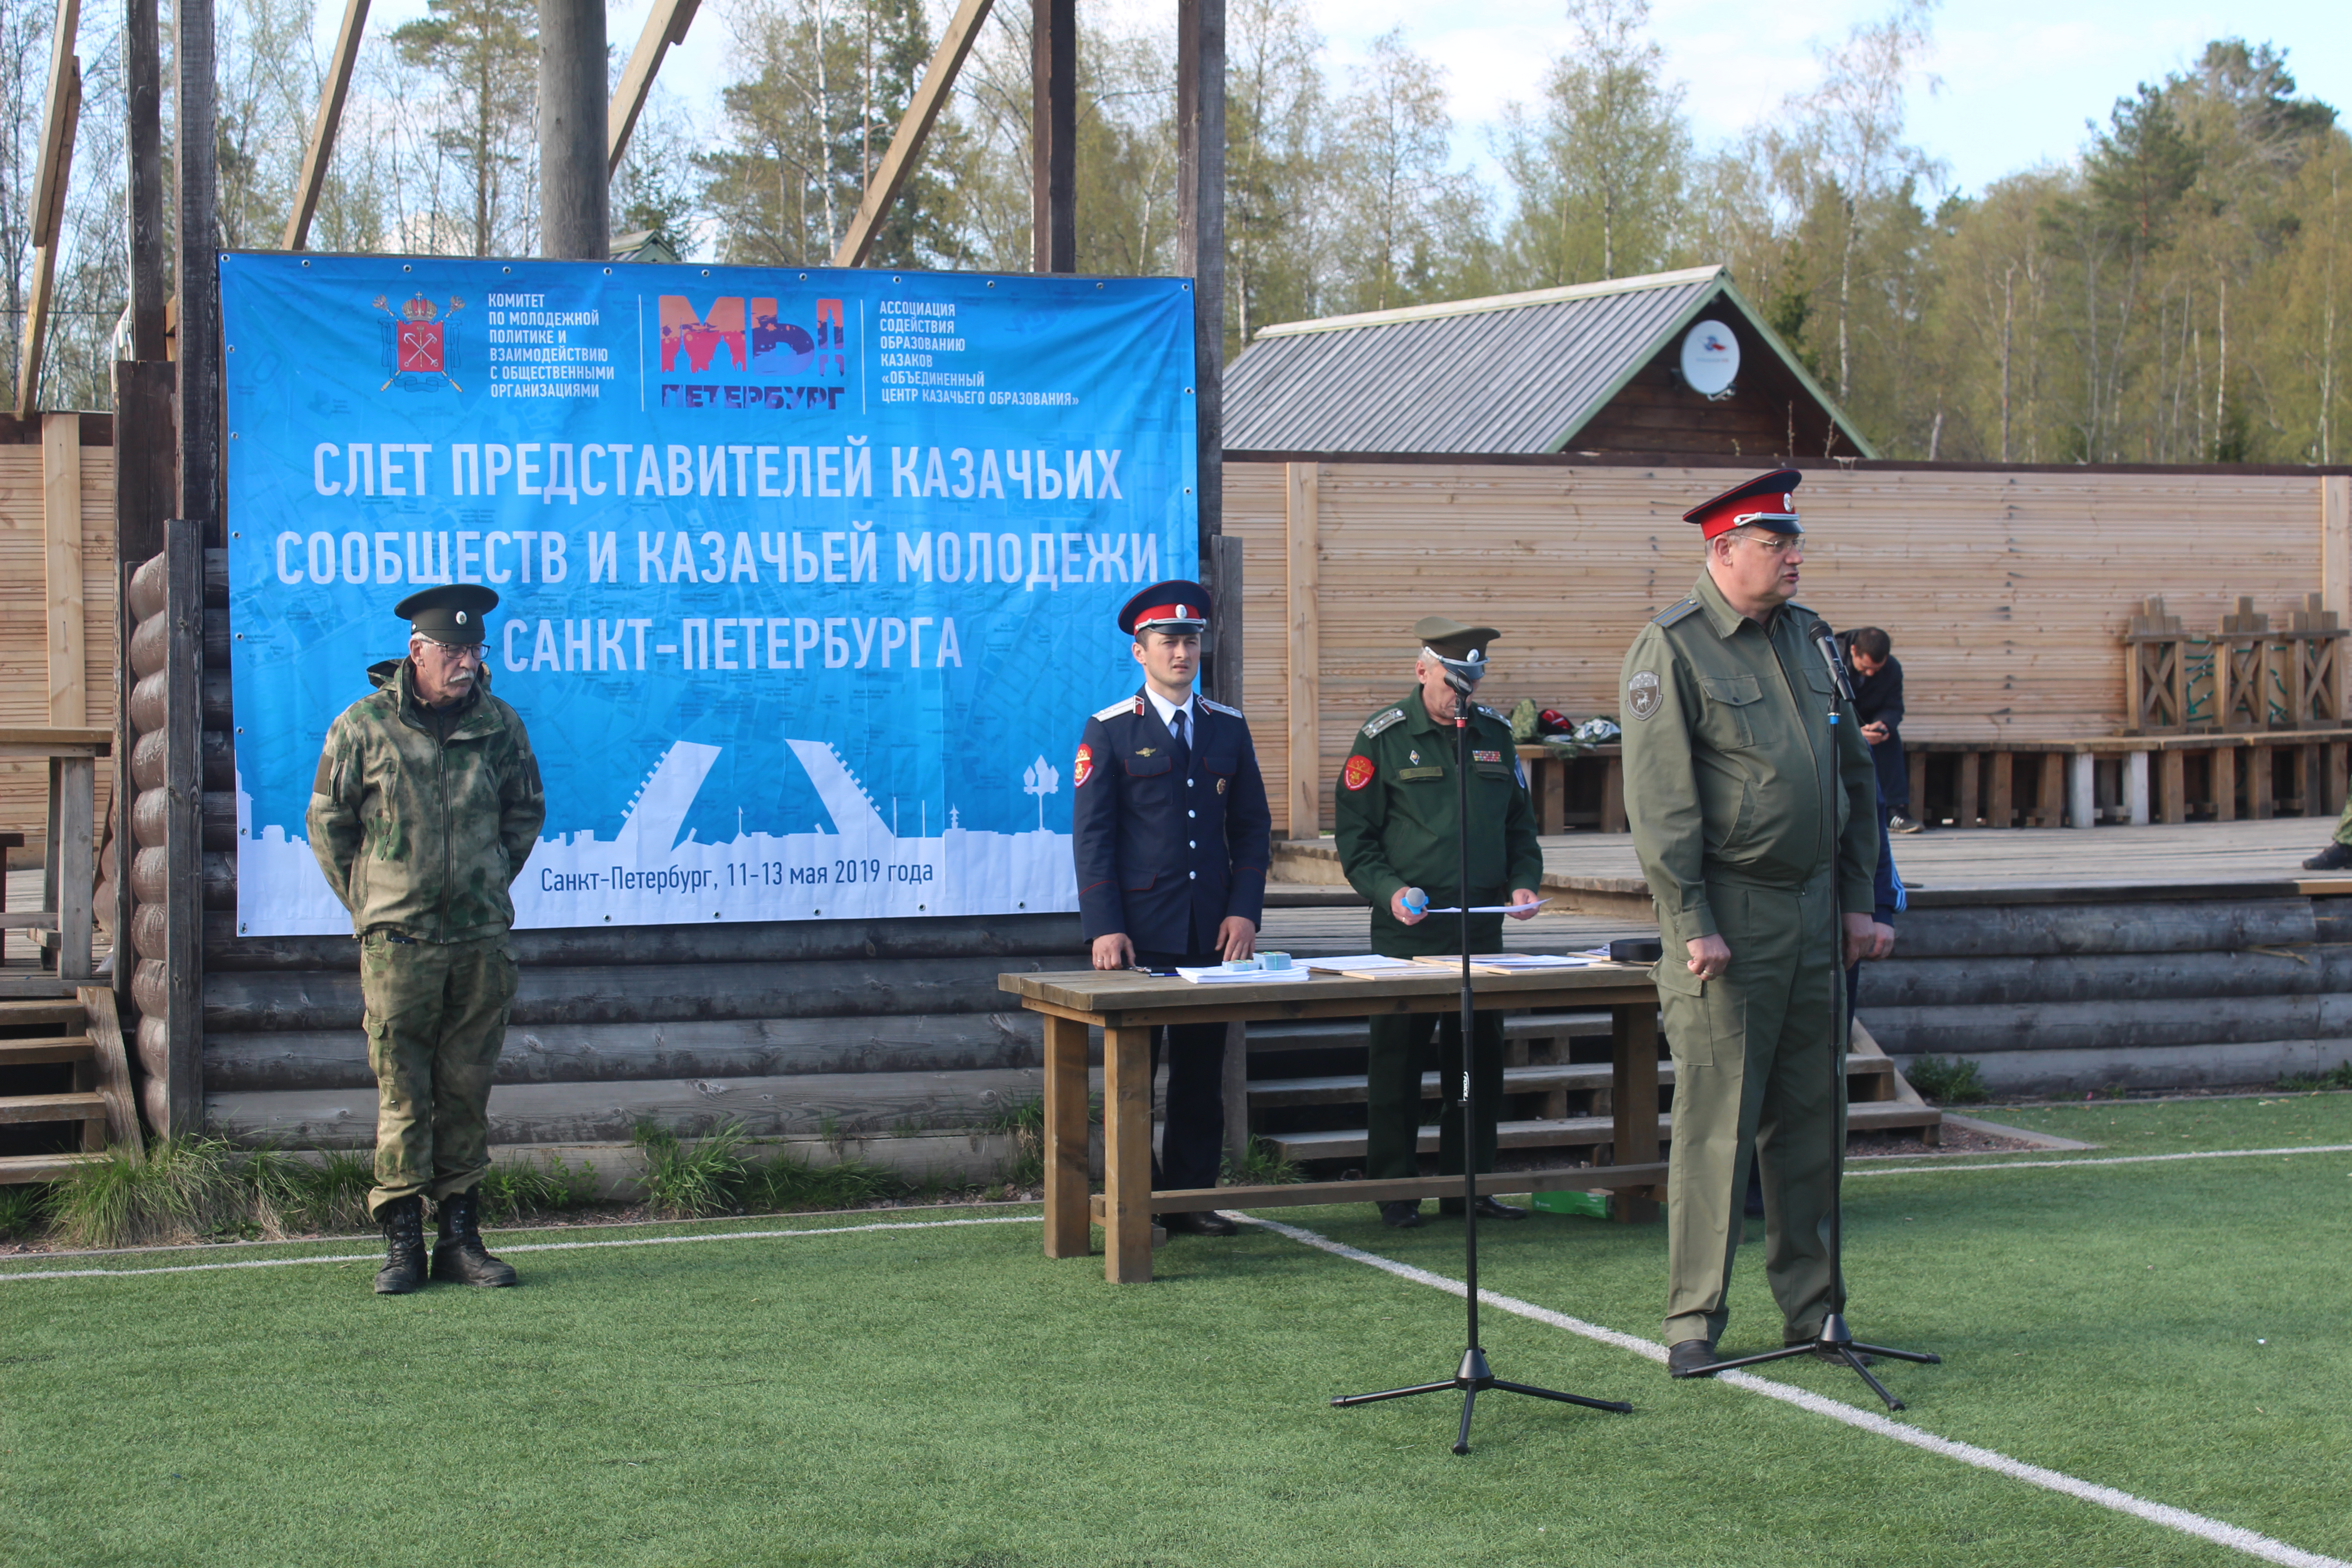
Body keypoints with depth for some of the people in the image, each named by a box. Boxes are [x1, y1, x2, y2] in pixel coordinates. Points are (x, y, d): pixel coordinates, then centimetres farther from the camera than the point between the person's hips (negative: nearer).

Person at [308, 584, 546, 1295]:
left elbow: (526, 811, 19)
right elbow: (327, 823, 7)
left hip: (481, 940, 2)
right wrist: (368, 904, 6)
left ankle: (461, 1235, 12)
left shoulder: (500, 725, 5)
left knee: (467, 1088, 6)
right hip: (398, 941, -2)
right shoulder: (363, 727, -2)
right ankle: (402, 1242, 3)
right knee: (402, 1092, -2)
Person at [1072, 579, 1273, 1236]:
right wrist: (1104, 929, -12)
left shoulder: (1229, 727, 12)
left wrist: (1245, 911, 0)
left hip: (1213, 933, 3)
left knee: (1202, 1071, 5)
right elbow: (1092, 834, -3)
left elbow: (1252, 826, 13)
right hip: (1140, 932, -3)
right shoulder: (1109, 731, 1)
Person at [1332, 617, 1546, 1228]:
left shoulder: (1494, 734, 11)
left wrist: (1523, 881, 3)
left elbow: (1519, 823, 19)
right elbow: (1355, 835, -2)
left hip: (1482, 929, 4)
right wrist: (1390, 891, -16)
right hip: (1407, 931, -4)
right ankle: (1395, 1192, 7)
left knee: (1480, 1059, 7)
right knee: (1399, 1063, 0)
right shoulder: (1384, 738, -2)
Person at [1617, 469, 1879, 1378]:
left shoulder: (1806, 637, 13)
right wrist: (1691, 924, -17)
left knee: (1811, 1119, 10)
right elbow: (1659, 801, -13)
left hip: (1814, 914, 7)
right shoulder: (1671, 648, -8)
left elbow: (1855, 774, 19)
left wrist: (1857, 897, 13)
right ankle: (1693, 1322, 4)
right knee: (1715, 1124, -4)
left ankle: (1812, 1306, 20)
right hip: (1728, 917, -6)